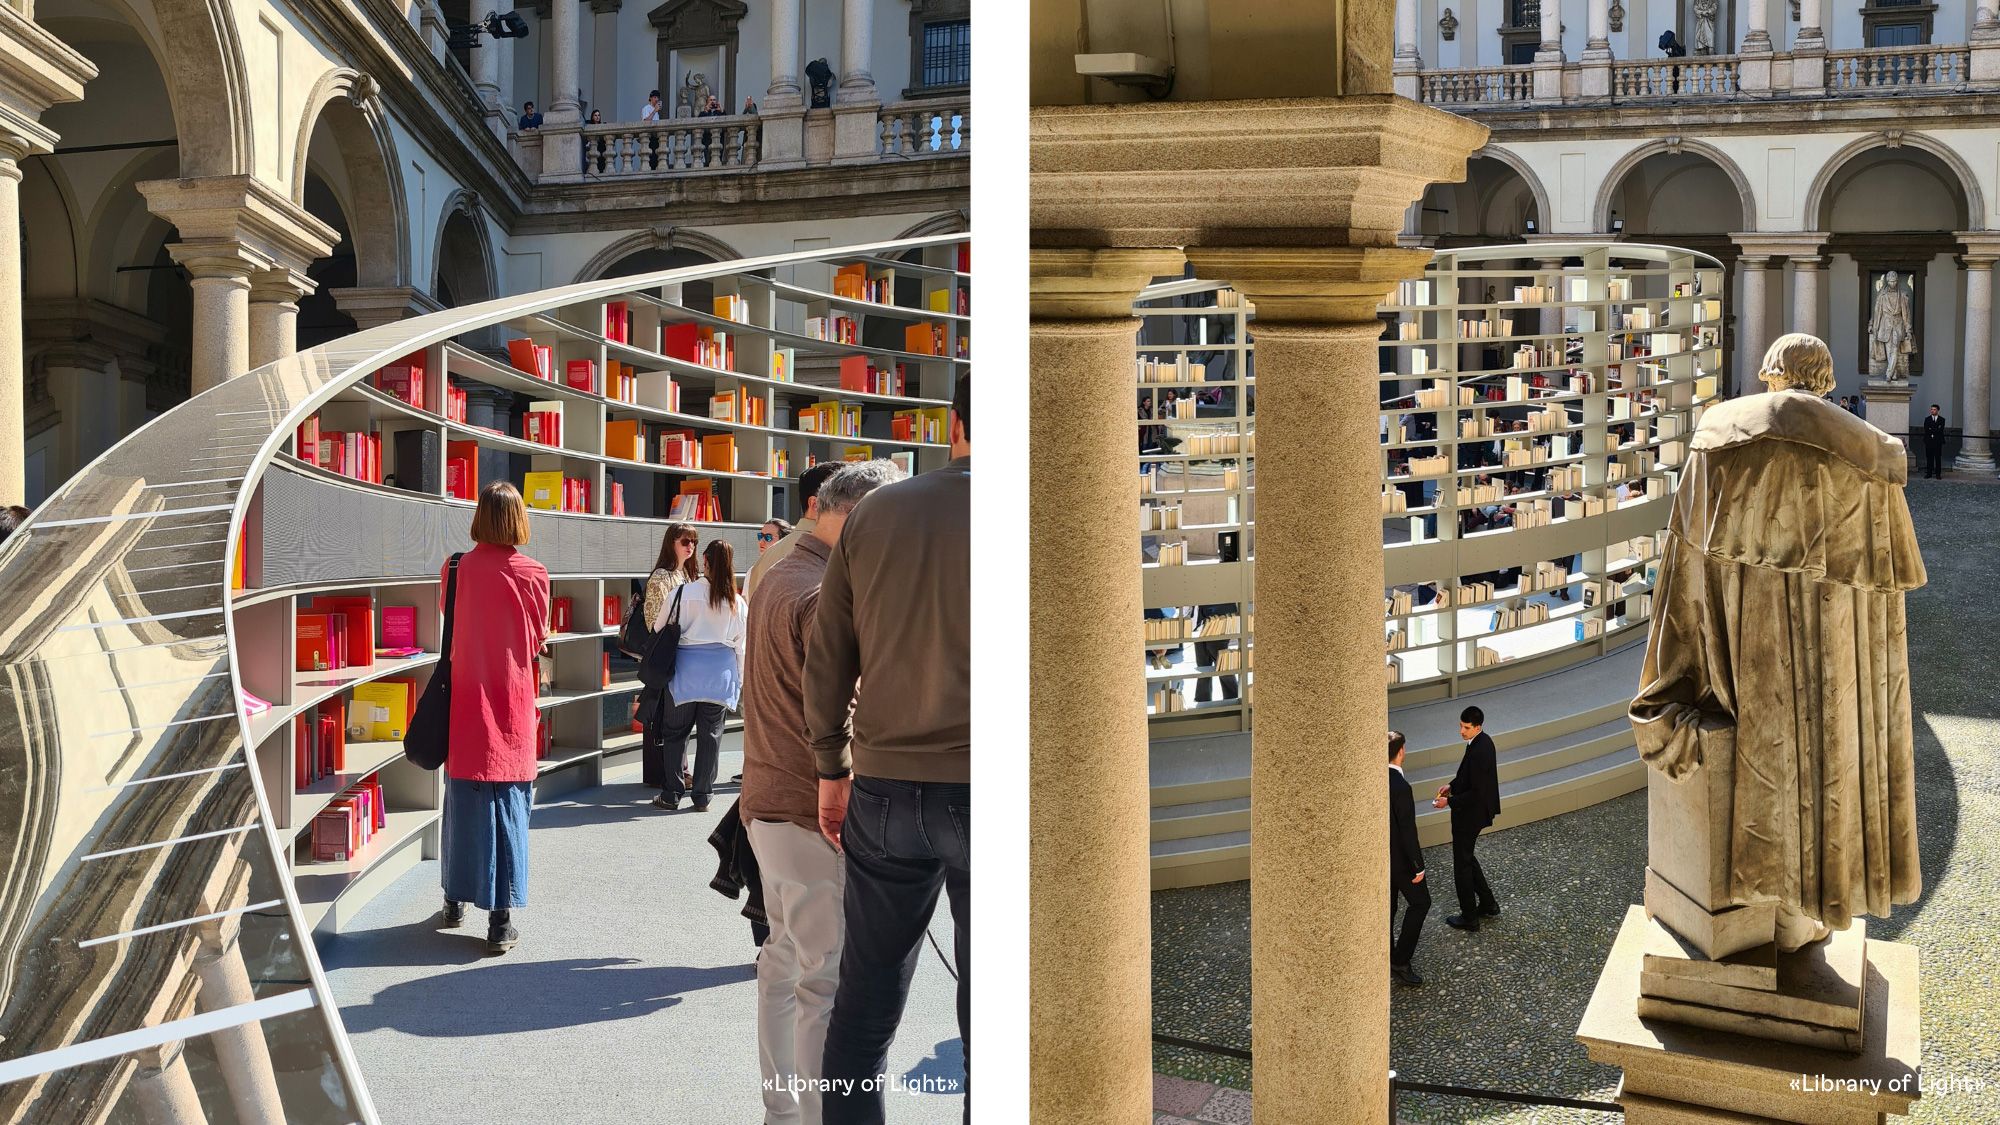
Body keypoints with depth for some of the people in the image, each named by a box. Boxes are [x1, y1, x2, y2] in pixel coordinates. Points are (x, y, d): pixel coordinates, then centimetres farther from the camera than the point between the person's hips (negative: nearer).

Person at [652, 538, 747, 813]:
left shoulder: (683, 593, -9)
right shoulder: (738, 603, 0)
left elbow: (660, 629, 1)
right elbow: (740, 645, 7)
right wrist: (740, 680, 17)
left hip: (686, 670, -2)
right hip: (721, 672, 2)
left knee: (675, 732, 9)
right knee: (711, 734, 9)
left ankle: (672, 795, 9)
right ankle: (702, 796, 12)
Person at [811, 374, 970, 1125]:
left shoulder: (874, 514, 5)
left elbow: (828, 659, 8)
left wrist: (832, 769, 16)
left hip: (886, 788, 3)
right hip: (983, 787, -3)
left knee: (864, 1005, 13)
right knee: (984, 1015, 5)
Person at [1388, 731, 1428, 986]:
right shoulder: (1400, 787, -29)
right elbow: (1408, 830, -25)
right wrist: (1418, 866, -16)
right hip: (1399, 857, -7)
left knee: (1388, 903, 20)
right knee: (1419, 902, 8)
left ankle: (1387, 956, 31)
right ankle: (1400, 961, 6)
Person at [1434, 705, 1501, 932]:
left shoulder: (1479, 752, -30)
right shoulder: (1482, 741, 1)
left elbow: (1476, 793, -27)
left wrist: (1449, 801, -19)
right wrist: (1452, 786, 7)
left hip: (1470, 814, -10)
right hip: (1473, 811, 10)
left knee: (1462, 863, 5)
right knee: (1466, 857, 24)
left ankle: (1469, 919, 17)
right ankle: (1488, 904, 35)